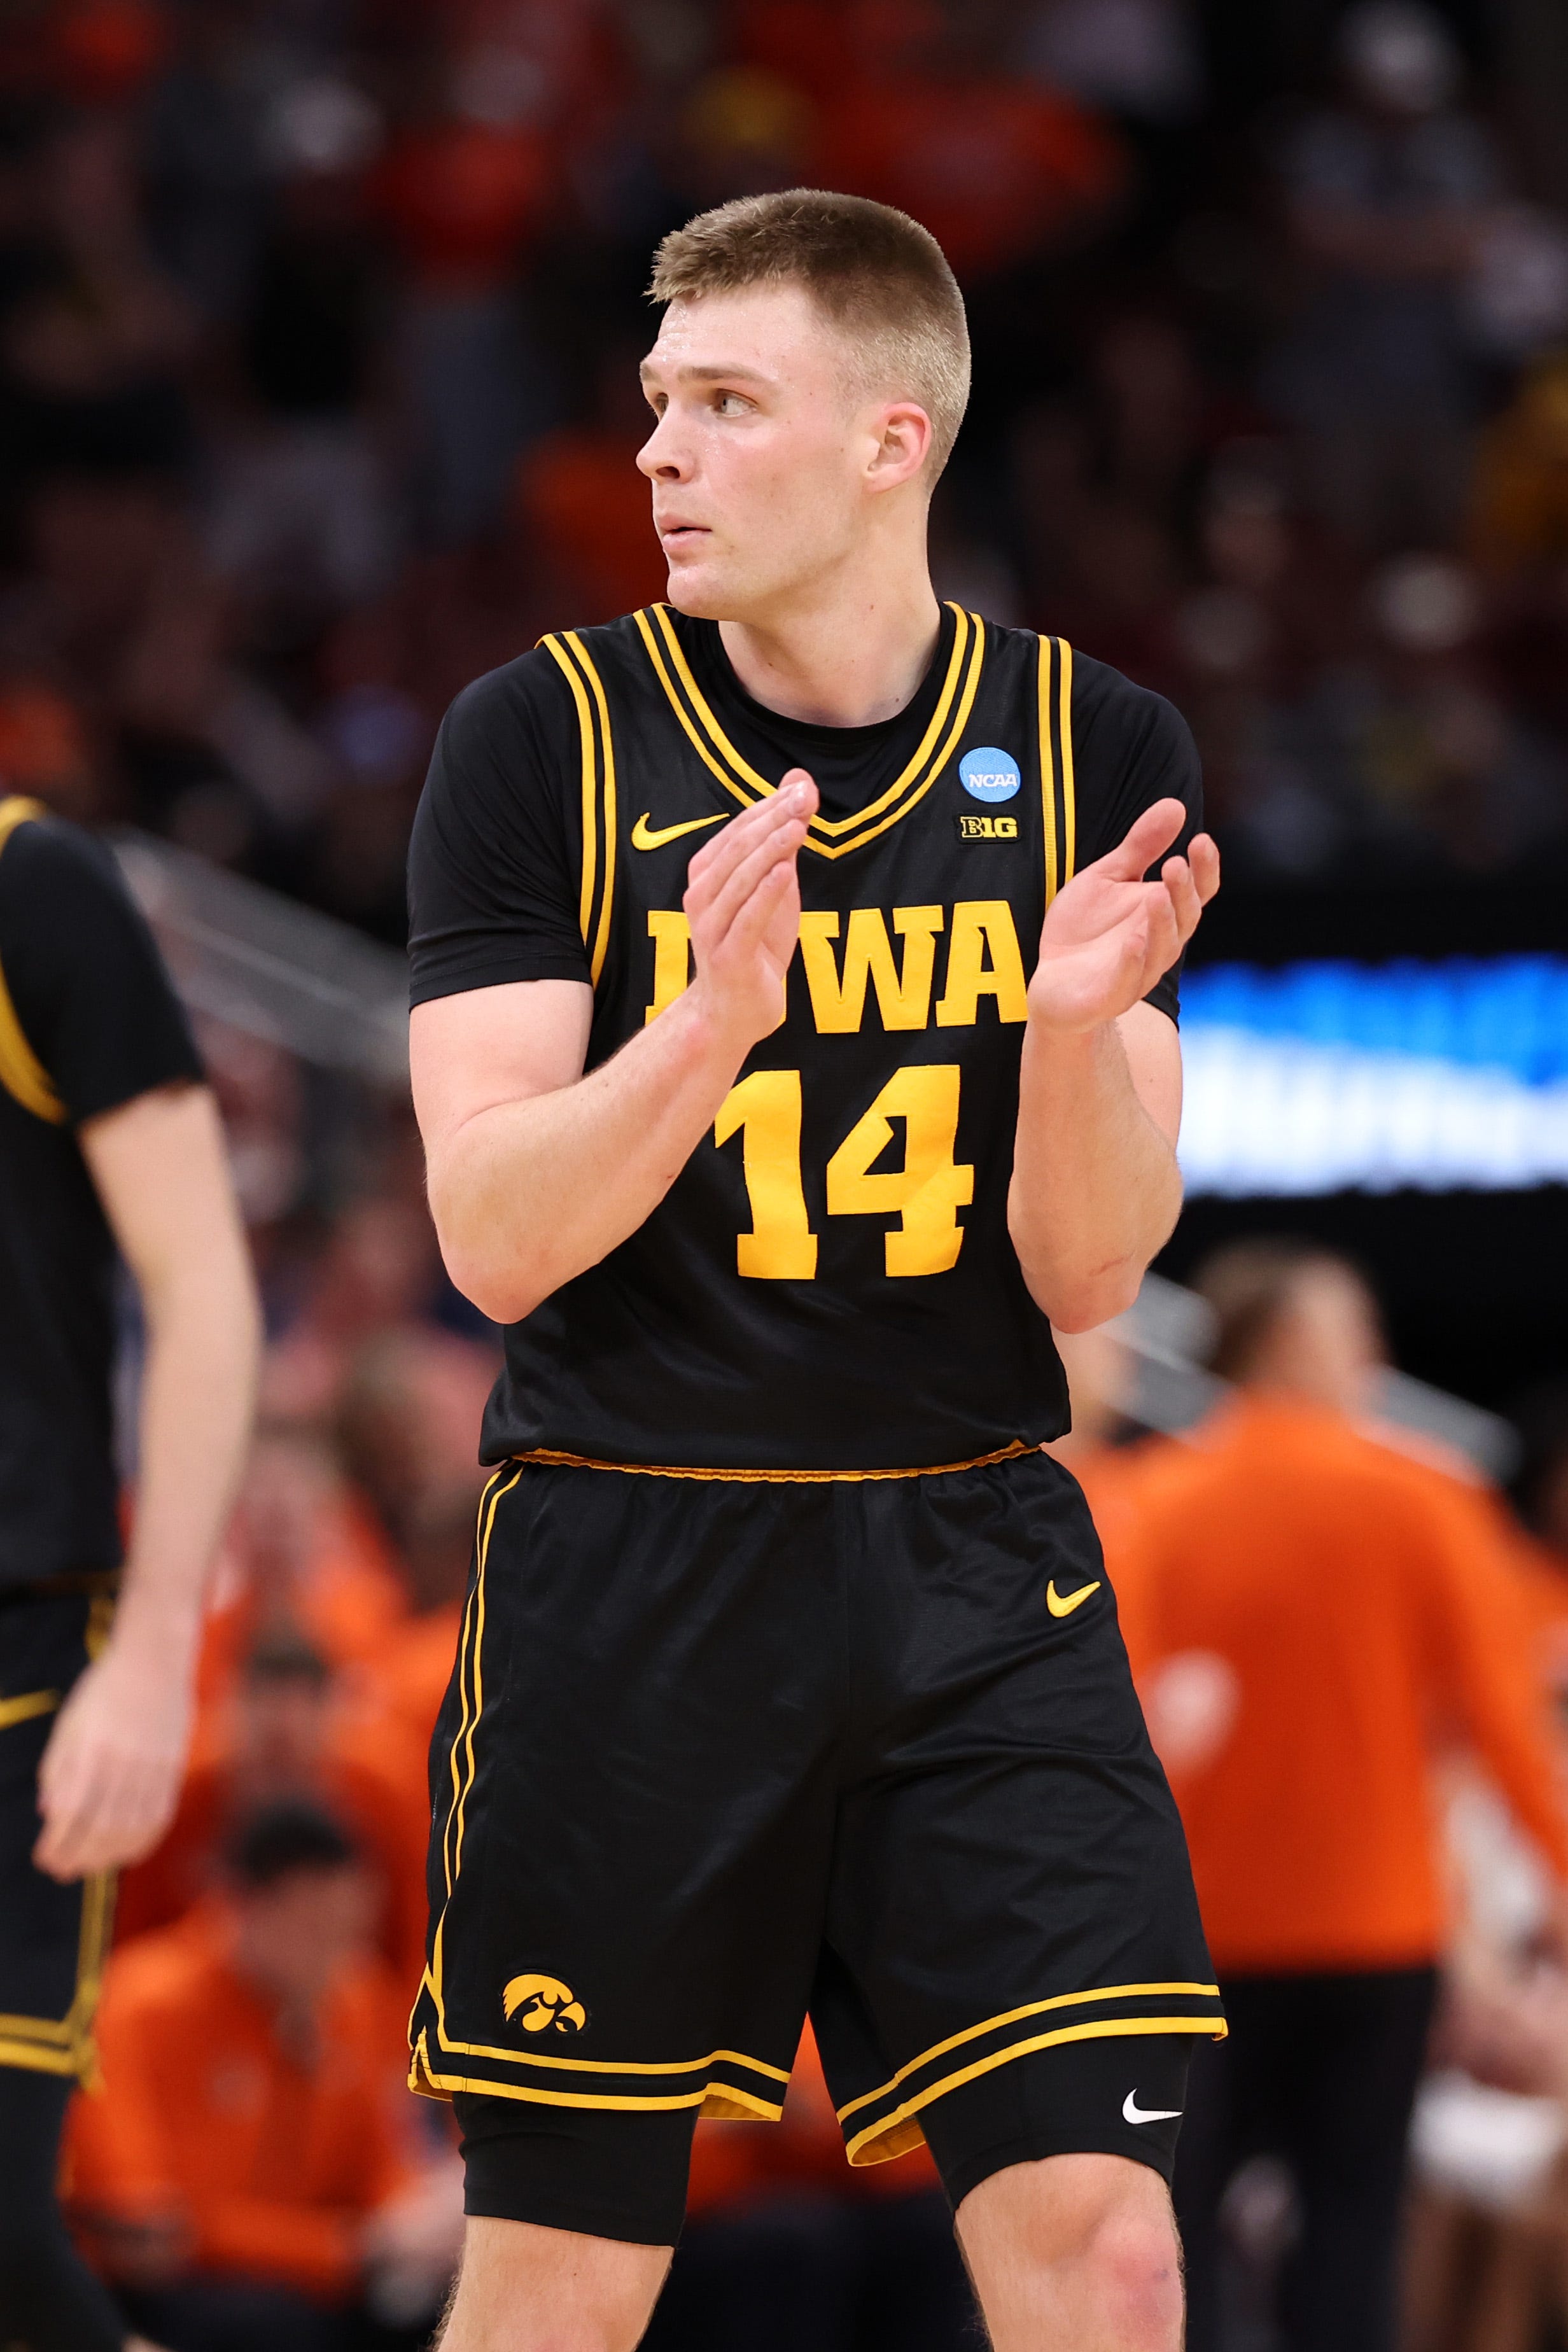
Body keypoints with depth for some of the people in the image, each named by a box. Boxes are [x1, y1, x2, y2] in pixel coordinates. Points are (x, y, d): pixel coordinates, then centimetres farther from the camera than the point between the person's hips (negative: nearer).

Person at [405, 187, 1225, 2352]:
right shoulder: (545, 738, -4)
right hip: (625, 1576, -1)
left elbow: (1085, 1278, 0)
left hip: (974, 1578, 1)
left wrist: (1078, 1031, -21)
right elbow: (494, 1240, -10)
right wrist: (713, 1016, -27)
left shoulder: (1097, 754, 1)